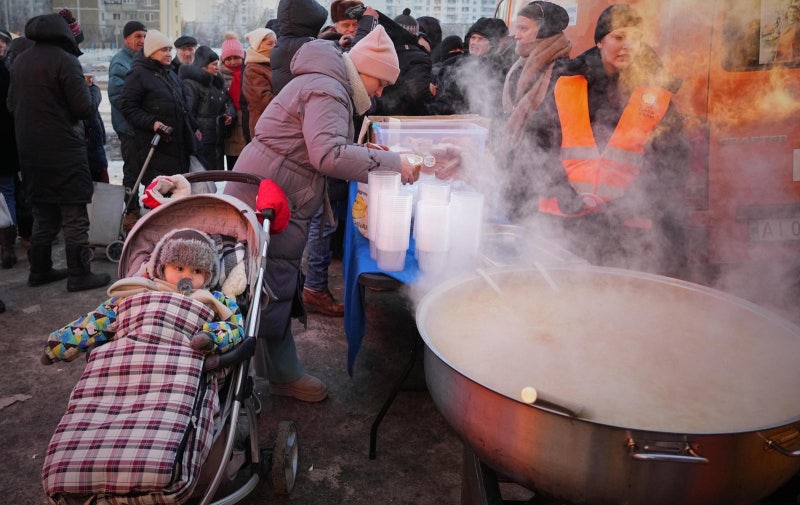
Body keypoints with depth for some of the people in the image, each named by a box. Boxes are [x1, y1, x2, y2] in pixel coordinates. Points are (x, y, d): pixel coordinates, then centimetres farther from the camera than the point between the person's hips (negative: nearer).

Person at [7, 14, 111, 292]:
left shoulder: (20, 62, 10)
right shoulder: (65, 60, -12)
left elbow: (12, 105, 18)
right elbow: (85, 108, -13)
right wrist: (94, 90, 5)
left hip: (30, 151, 7)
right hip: (64, 151, -7)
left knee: (43, 215, 17)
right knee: (74, 217, 0)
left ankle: (40, 270, 25)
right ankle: (79, 275, 5)